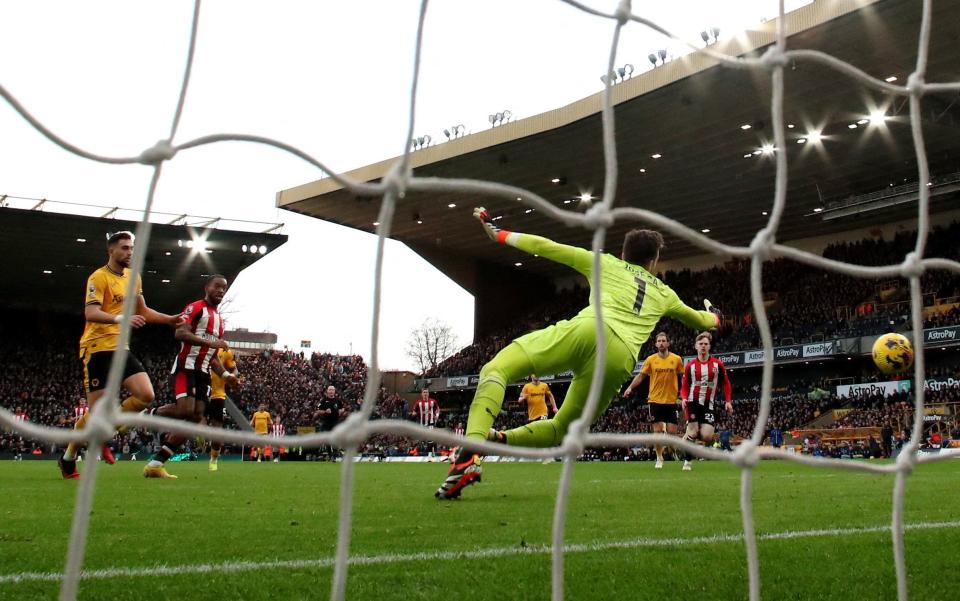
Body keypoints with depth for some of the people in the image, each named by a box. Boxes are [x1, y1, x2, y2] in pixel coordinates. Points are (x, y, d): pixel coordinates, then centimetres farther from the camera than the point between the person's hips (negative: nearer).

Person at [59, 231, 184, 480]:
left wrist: (170, 319, 15)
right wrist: (120, 319, -37)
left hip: (120, 348, 7)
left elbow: (142, 311, 25)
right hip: (97, 349, -7)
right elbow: (91, 313, -23)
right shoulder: (99, 278, -10)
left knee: (146, 395, -9)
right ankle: (67, 459, 16)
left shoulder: (134, 277, 14)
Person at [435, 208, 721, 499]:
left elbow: (545, 246, 26)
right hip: (619, 360, 3)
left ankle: (470, 453, -31)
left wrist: (499, 234, 36)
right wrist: (714, 317, 78)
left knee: (495, 369, -5)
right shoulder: (664, 293, 36)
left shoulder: (606, 263, 29)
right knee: (562, 429, 23)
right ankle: (501, 440, -5)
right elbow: (699, 319, 55)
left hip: (589, 329, -3)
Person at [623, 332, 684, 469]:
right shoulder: (650, 359, 1)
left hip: (671, 401, 0)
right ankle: (659, 459, 14)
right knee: (658, 431, -2)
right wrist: (630, 388, -8)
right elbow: (641, 376, 4)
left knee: (672, 432, -2)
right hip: (655, 400, 0)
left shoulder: (677, 359, 0)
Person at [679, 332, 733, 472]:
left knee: (707, 437, -12)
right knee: (692, 431, -10)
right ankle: (687, 461, 7)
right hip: (693, 402, -1)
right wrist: (684, 398, -11)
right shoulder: (690, 365, 3)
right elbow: (684, 386, 8)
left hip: (708, 405, 1)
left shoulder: (717, 364, 4)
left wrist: (727, 401, 1)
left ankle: (687, 436, 20)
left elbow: (726, 383, 11)